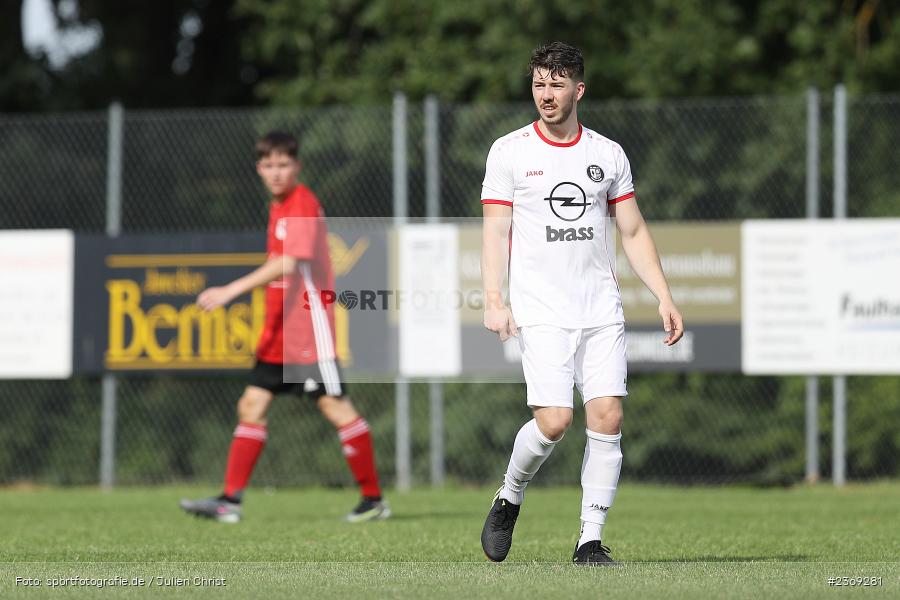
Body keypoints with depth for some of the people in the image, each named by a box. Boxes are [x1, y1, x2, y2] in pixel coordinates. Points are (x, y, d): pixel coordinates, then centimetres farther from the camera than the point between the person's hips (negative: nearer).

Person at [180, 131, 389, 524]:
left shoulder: (302, 205, -13)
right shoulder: (279, 206, 14)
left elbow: (289, 263, -25)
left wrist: (231, 291, -29)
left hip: (308, 326, -9)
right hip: (279, 329, 9)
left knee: (335, 406, -6)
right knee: (252, 406, 5)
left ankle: (374, 500, 1)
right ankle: (230, 501, 5)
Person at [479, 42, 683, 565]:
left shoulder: (609, 154, 11)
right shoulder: (510, 152, 3)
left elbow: (634, 232, 15)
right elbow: (495, 231, -1)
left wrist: (664, 297, 5)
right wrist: (494, 300, -14)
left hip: (603, 313, 3)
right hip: (541, 312, -3)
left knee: (607, 418, -8)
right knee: (554, 421, -16)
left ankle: (590, 541, -1)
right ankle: (509, 500, 12)